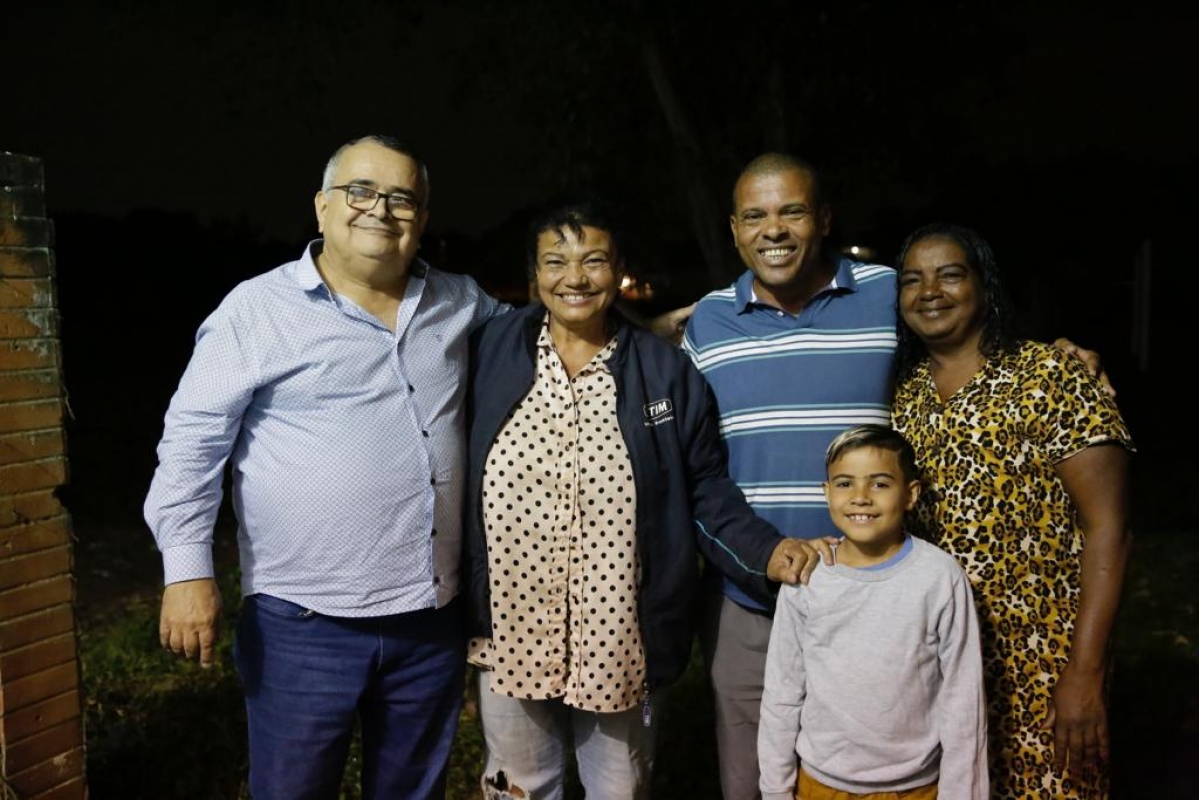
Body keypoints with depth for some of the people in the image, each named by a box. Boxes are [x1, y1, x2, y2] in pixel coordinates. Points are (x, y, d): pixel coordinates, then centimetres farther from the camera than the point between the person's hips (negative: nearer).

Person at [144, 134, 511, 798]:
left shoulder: (461, 303, 7)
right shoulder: (257, 309, -7)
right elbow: (192, 441, -6)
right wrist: (188, 570, -12)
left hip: (432, 619, 5)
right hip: (304, 624, -4)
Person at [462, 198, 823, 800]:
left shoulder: (665, 371, -3)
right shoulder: (489, 353, -3)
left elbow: (706, 490, -1)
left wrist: (765, 552, -17)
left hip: (622, 646, 0)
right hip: (511, 637, 1)